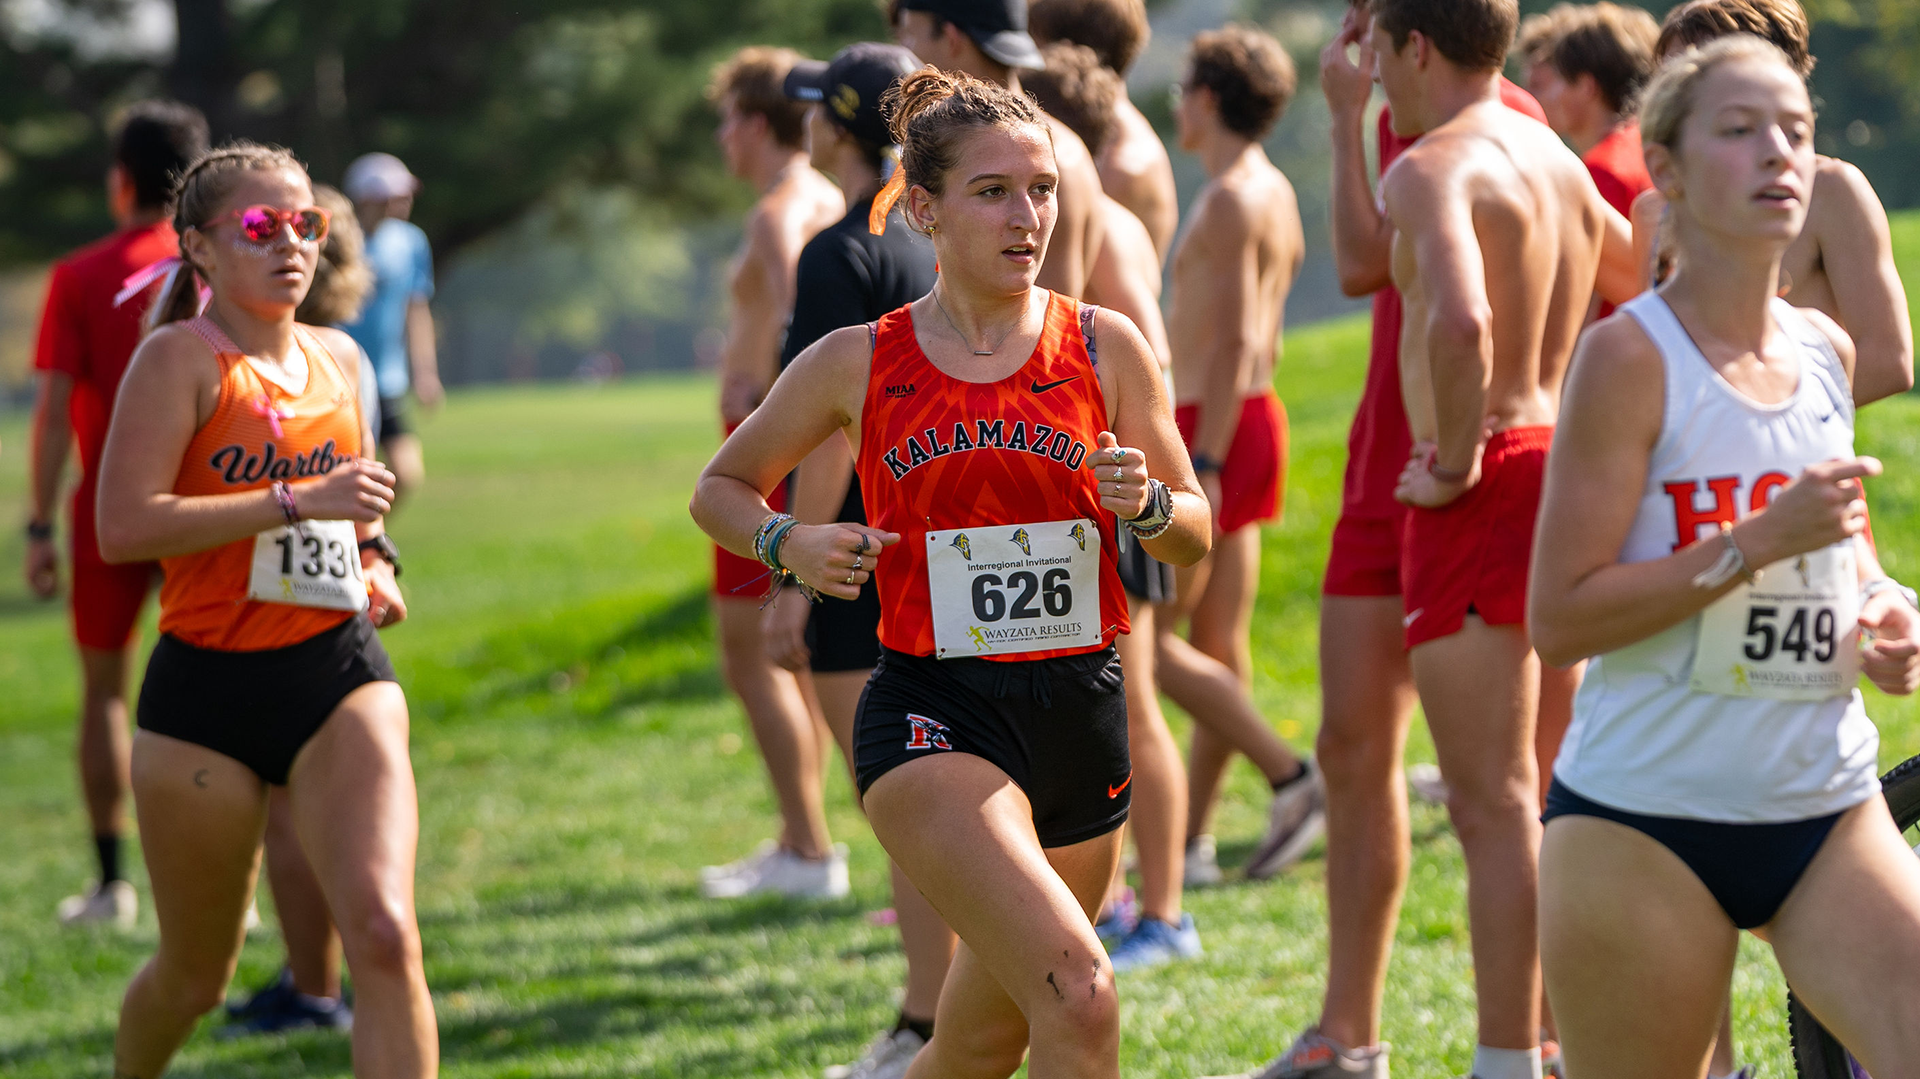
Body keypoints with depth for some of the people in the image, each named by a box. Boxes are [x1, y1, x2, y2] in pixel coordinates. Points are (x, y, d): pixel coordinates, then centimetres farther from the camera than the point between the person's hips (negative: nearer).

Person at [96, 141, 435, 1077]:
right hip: (206, 690, -4)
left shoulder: (339, 358, 12)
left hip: (339, 674, 4)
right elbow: (123, 526, -21)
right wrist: (297, 503, -23)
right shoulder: (182, 358, -7)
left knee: (385, 936, -18)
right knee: (196, 975, 11)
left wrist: (372, 558, 10)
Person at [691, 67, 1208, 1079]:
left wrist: (1145, 504, -12)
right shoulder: (858, 363, 1)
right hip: (933, 717, -4)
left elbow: (1195, 531, 11)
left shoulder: (1105, 347, 3)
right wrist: (788, 543, -7)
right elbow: (720, 488, 14)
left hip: (1081, 713, 4)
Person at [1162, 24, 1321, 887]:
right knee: (1218, 643, 9)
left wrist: (1203, 466, -24)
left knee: (1147, 636, -6)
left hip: (1214, 427, -10)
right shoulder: (1274, 193, 14)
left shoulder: (1230, 201, -16)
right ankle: (1190, 839, 12)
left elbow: (1236, 340, -22)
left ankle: (1291, 779, -11)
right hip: (1253, 417, 10)